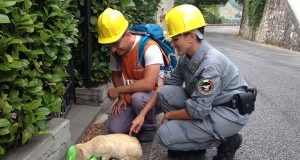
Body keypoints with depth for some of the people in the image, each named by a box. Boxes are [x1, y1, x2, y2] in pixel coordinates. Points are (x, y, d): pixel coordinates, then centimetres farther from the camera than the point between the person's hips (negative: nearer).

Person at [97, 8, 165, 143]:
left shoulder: (149, 47, -27)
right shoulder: (115, 51, -5)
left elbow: (148, 84, -36)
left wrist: (118, 90, -23)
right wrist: (121, 97, -3)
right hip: (130, 99, 5)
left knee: (137, 98, -37)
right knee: (114, 129, -14)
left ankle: (150, 128, -6)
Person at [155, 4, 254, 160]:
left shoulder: (210, 63, -29)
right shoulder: (186, 56, -2)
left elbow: (198, 111, -28)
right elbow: (170, 83, 2)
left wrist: (169, 115, -9)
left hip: (231, 111, -8)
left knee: (165, 134, -16)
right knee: (164, 93, -10)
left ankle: (226, 141, 0)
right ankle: (193, 140, 5)